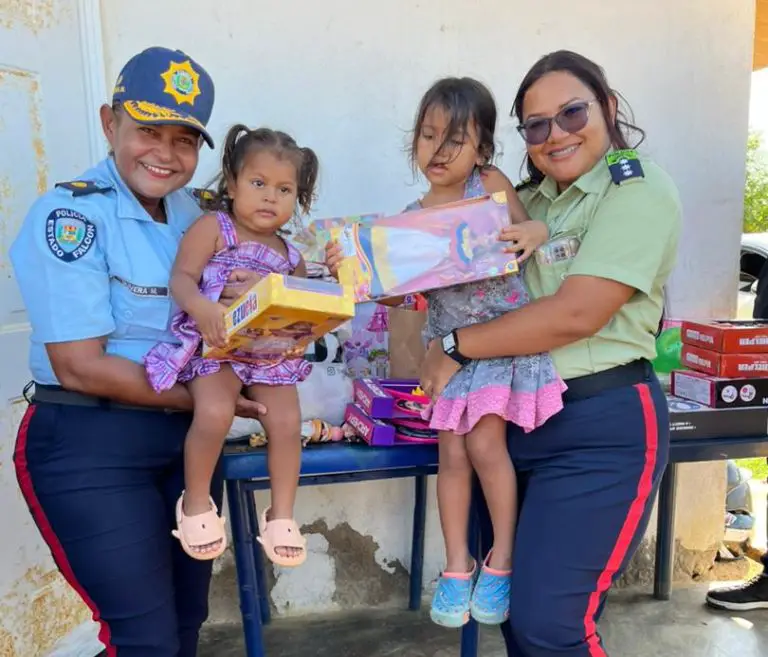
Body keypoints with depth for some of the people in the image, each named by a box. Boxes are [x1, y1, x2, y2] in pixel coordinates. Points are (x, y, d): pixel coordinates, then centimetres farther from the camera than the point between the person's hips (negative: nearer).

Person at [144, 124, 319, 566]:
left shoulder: (291, 256, 15)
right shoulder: (213, 227, 0)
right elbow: (182, 278, -9)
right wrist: (202, 308, -29)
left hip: (273, 353, 5)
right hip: (216, 346, -4)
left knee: (288, 421, -14)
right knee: (215, 413, -28)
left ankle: (281, 515, 7)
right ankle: (196, 504, 0)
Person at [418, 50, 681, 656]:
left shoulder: (638, 189, -8)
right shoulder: (530, 201, 14)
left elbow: (576, 314, -20)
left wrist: (455, 348, -14)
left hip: (602, 428, -7)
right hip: (515, 416, 7)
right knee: (508, 602, 16)